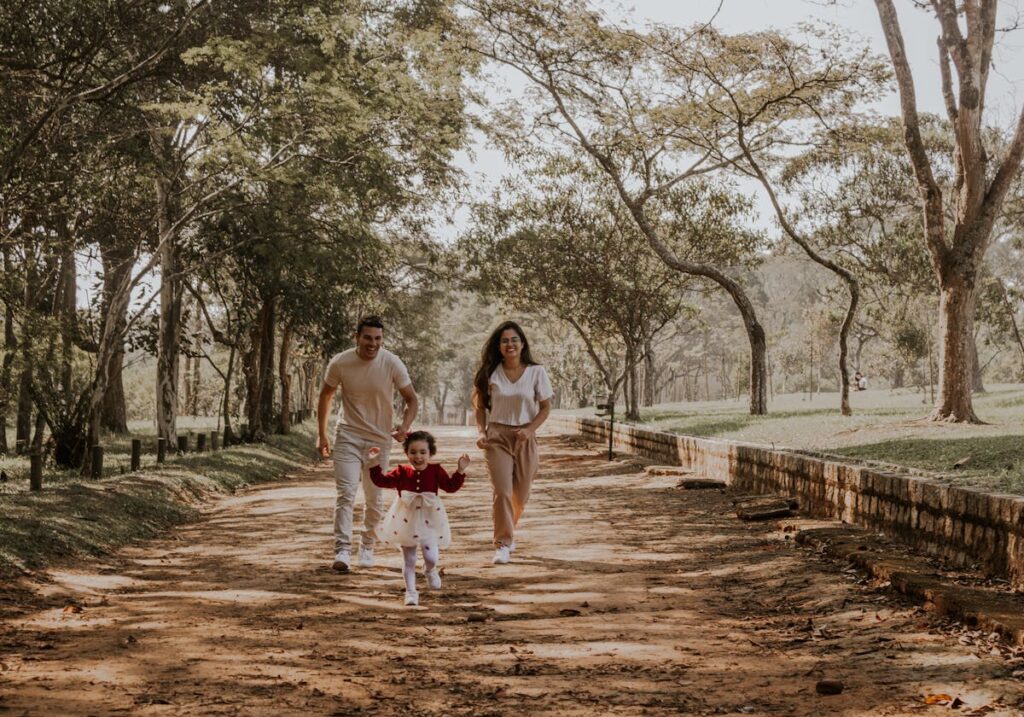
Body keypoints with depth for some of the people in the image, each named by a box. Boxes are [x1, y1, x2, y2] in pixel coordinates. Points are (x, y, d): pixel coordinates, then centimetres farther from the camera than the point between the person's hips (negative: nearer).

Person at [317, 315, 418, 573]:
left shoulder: (392, 364, -12)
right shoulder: (340, 363, -11)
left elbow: (412, 399, -5)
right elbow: (325, 396, 6)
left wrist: (405, 425, -25)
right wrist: (321, 435, 4)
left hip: (379, 439, 1)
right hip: (348, 436, -1)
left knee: (374, 499, 10)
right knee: (346, 493, -15)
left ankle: (367, 548, 28)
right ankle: (342, 551, -17)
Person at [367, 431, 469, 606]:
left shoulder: (436, 471, -2)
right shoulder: (402, 472, 0)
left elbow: (451, 486, -8)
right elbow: (382, 481, -3)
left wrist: (460, 471, -19)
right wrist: (375, 465, -13)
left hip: (429, 521, -1)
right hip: (407, 520, 1)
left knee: (432, 557, -8)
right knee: (408, 560, 6)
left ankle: (430, 571, 29)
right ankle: (411, 592, 18)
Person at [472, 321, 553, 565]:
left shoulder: (536, 372, -2)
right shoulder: (490, 373, 0)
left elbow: (545, 407, 2)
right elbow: (480, 406, 8)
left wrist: (529, 429, -13)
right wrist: (481, 432, -7)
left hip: (525, 437, 1)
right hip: (497, 436, -1)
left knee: (521, 494, 10)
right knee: (502, 491, -14)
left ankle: (508, 530, 38)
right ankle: (503, 545, -8)